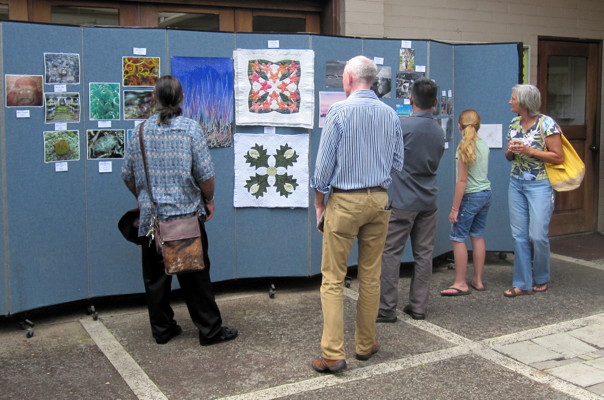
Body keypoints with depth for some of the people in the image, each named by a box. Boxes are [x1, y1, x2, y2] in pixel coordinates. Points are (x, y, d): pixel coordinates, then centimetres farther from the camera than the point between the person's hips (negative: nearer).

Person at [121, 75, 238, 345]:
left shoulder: (141, 131, 2)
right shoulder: (190, 128, -8)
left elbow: (127, 175, 8)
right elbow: (205, 174, -11)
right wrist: (209, 200, 7)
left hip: (150, 215, 3)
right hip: (187, 213, -3)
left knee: (155, 276, 12)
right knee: (195, 276, 5)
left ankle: (161, 329, 21)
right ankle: (210, 330, 12)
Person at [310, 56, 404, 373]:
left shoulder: (339, 111, -8)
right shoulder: (390, 114, 5)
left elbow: (324, 163, -8)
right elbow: (397, 163, 10)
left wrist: (319, 204, 2)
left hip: (344, 201, -5)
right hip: (379, 200, 5)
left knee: (333, 279, 0)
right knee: (370, 276, 13)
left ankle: (333, 355, -1)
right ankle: (366, 345, 23)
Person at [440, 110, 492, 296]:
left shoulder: (464, 146, -14)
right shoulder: (484, 145, 7)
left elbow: (462, 180, -16)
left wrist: (454, 208, -14)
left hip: (470, 196, -8)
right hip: (486, 194, 8)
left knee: (458, 238, -2)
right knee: (478, 236, 13)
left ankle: (460, 284, 0)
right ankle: (478, 280, 19)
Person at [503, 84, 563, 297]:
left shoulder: (546, 124, -10)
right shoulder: (514, 124, 9)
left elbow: (559, 157, -10)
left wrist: (529, 151, -17)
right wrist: (510, 151, -5)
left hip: (539, 185, -6)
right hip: (516, 183, 6)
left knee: (538, 235, -4)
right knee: (519, 235, 4)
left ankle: (541, 279, 19)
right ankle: (523, 283, 12)